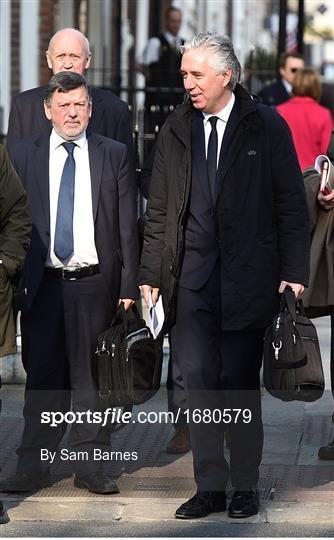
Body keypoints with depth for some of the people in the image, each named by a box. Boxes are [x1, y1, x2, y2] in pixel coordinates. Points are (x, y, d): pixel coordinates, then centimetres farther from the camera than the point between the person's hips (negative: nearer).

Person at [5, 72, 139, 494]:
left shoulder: (113, 155, 5)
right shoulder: (22, 155, 5)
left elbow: (127, 225, 4)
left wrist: (129, 284, -1)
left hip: (95, 282, 0)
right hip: (42, 283, 0)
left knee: (91, 375, 4)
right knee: (42, 374, 3)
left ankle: (89, 465, 11)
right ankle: (33, 466, 9)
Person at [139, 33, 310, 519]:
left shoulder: (267, 127, -1)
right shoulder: (176, 130, 8)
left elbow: (291, 204, -1)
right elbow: (159, 209, 11)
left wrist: (294, 271, -7)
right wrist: (150, 274, 5)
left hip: (247, 275, -3)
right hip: (191, 275, 3)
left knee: (240, 383, 2)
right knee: (198, 383, 2)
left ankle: (245, 487, 13)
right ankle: (211, 487, 9)